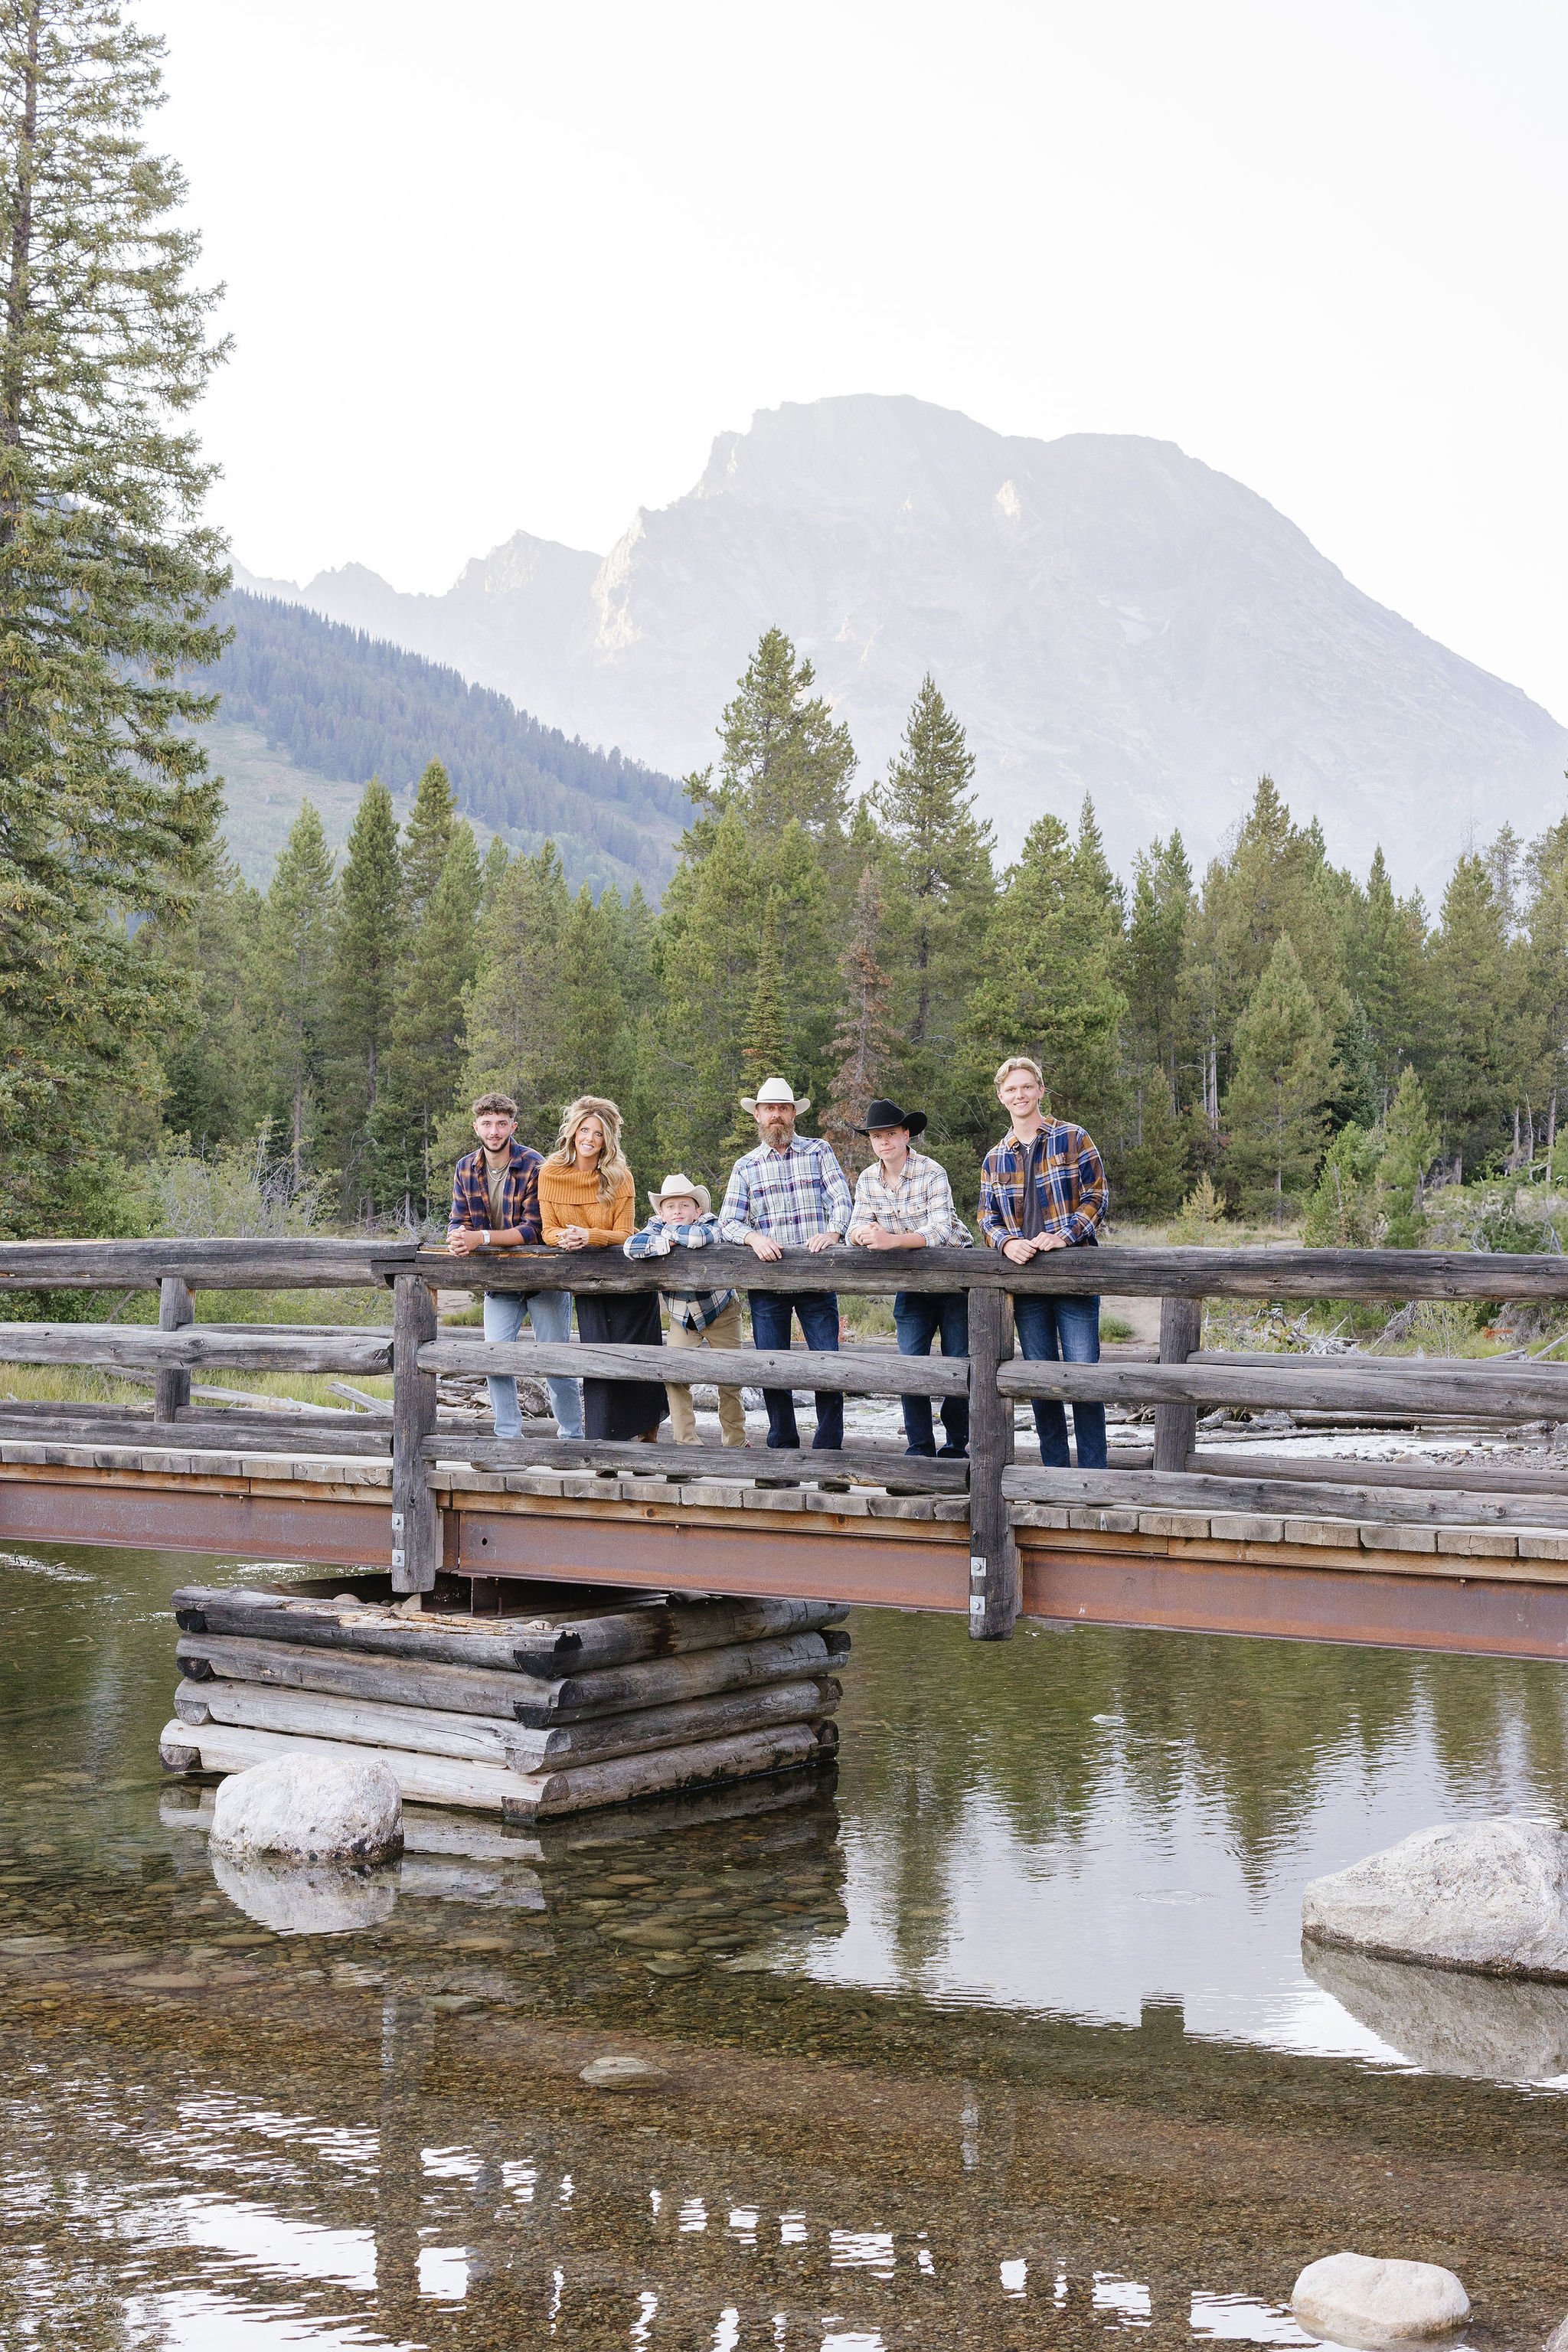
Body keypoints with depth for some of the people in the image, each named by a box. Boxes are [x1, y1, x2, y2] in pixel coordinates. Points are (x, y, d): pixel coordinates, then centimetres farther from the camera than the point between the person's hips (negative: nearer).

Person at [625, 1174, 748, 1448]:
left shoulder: (708, 1223, -18)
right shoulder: (657, 1226, -11)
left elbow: (699, 1236, -44)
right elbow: (632, 1247, -29)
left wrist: (669, 1232, -26)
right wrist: (667, 1243, -35)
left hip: (721, 1312, -2)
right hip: (682, 1317, 2)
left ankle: (736, 1441, 16)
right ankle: (686, 1442, -2)